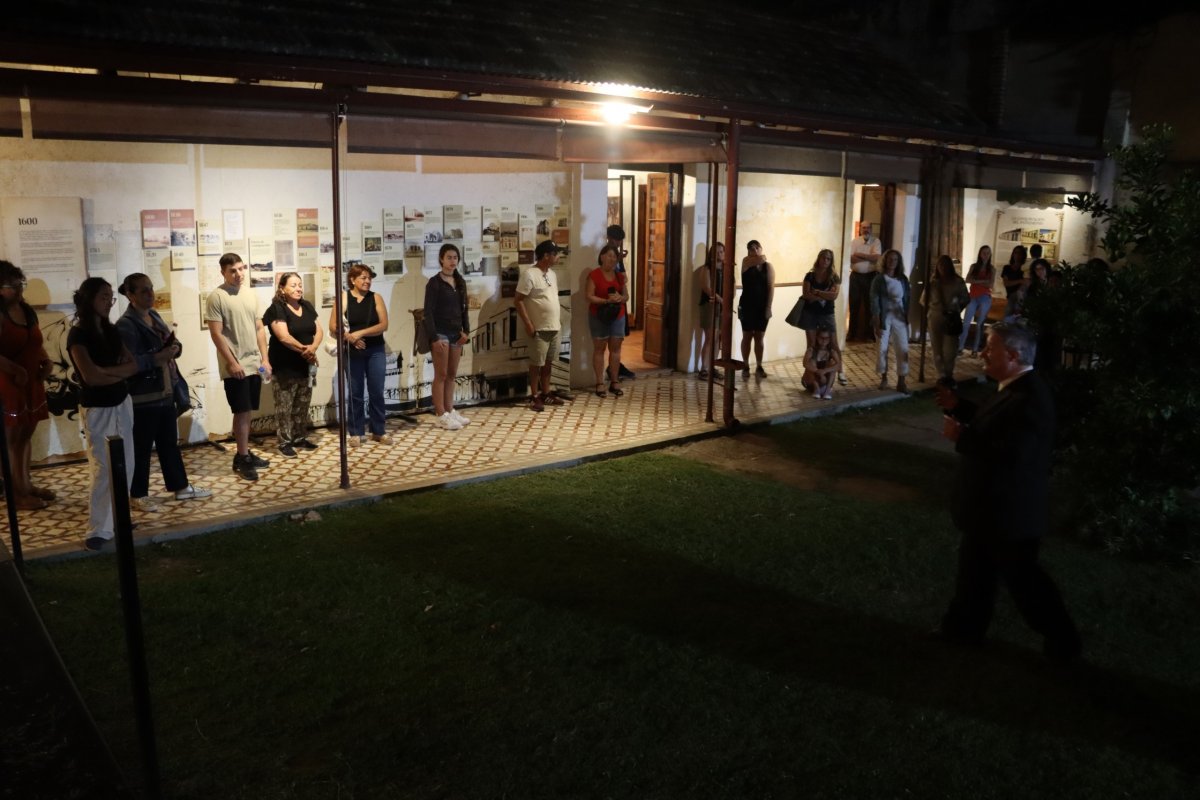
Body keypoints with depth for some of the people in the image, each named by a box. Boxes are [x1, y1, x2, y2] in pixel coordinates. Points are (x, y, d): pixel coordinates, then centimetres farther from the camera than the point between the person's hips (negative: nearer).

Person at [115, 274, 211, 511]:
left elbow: (171, 343, 15)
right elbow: (131, 363, -24)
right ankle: (139, 495, 16)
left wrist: (175, 348, -7)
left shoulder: (154, 316, 10)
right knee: (142, 448, 3)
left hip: (165, 392, 8)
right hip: (142, 397, -8)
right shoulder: (126, 325, -16)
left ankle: (181, 487, 27)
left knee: (169, 442, 17)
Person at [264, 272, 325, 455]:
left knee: (302, 405, 14)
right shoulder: (277, 309, -12)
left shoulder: (307, 306, 9)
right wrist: (304, 349, -15)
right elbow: (284, 337, -21)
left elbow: (319, 331, 6)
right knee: (284, 407, -1)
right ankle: (284, 442, 7)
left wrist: (313, 347, -14)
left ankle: (300, 438, 26)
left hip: (305, 366, 7)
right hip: (284, 367, -7)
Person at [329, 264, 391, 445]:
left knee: (376, 392, 4)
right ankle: (357, 433, 14)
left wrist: (361, 333, -17)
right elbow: (333, 328, -5)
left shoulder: (376, 298, 1)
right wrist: (350, 338, -18)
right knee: (355, 393, 6)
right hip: (352, 352, -1)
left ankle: (379, 431, 15)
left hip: (376, 351, 1)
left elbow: (383, 325, -8)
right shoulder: (344, 299, -2)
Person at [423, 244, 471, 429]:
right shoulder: (434, 282, -8)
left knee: (452, 374, 11)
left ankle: (450, 410, 19)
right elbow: (428, 312, -12)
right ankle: (441, 415, 3)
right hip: (440, 333, -6)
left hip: (456, 333, 6)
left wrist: (465, 330, 1)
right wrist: (434, 338, -18)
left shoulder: (460, 282, 10)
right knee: (441, 375, -1)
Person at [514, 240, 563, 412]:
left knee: (548, 363, 14)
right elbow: (518, 301, -16)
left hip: (554, 327, 8)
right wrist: (528, 324, -19)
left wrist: (558, 320, 16)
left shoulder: (552, 274, 11)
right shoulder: (529, 274, -14)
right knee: (537, 364, 0)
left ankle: (545, 394, 23)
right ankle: (534, 397, 8)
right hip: (539, 328, -8)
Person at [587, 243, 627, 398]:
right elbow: (589, 297, -12)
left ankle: (614, 382, 12)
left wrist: (620, 298, -10)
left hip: (618, 316, 5)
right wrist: (606, 300, -23)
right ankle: (600, 383, 1)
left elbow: (626, 295, 13)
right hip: (599, 317, -5)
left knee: (615, 348, 5)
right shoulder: (594, 275, -7)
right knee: (599, 348, -2)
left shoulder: (619, 276, 10)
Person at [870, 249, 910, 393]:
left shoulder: (903, 279, 8)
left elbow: (907, 299, 11)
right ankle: (883, 378, 19)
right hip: (884, 317, -3)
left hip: (899, 317, 3)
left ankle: (901, 381, 0)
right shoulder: (878, 279, -4)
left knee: (903, 349, -4)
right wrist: (877, 323, -14)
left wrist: (907, 318, 6)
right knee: (882, 348, 1)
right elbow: (874, 301, -9)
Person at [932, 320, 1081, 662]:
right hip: (991, 504, 10)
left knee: (1020, 576, 6)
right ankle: (965, 625, 37)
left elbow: (1010, 454, -35)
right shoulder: (1016, 388, 4)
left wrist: (961, 437, -27)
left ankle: (1062, 640, 24)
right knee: (974, 567, 21)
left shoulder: (1029, 398, -28)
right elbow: (991, 424, 18)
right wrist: (958, 406, 5)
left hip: (1009, 509, -10)